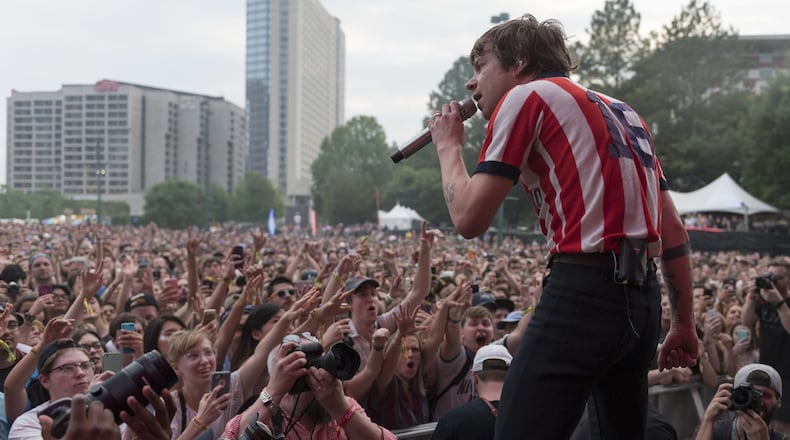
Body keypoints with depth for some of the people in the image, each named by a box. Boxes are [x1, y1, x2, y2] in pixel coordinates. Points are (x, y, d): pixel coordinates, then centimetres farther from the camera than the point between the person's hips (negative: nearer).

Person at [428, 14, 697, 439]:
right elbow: (673, 229, 21)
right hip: (643, 298, 9)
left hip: (584, 291, -9)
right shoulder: (622, 111, 24)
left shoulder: (526, 96, 1)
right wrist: (684, 324, 25)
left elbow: (470, 219, -5)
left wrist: (448, 145, 12)